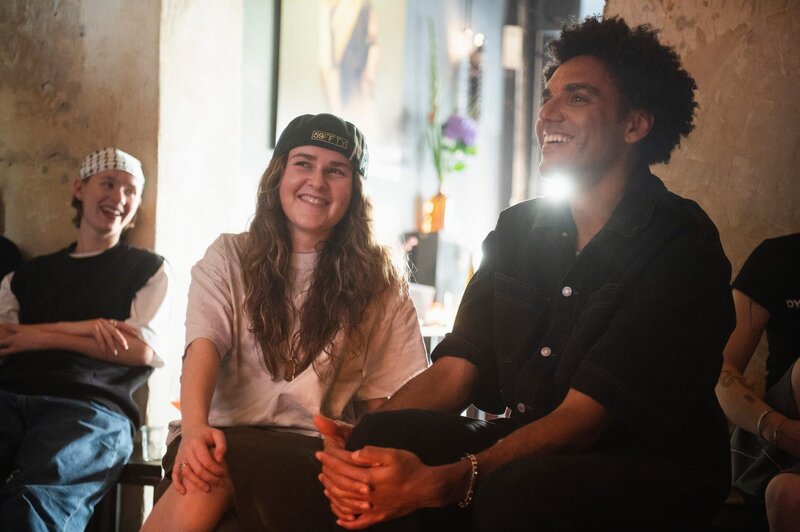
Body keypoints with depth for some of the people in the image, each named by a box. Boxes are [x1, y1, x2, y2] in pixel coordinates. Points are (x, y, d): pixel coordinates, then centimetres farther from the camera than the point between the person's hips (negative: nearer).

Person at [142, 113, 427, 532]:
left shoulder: (377, 278, 12)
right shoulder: (228, 258, 13)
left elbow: (381, 395, 7)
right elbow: (204, 346, -4)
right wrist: (195, 426, -25)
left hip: (313, 450, -2)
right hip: (223, 433, 2)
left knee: (212, 479, -36)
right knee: (200, 474, -35)